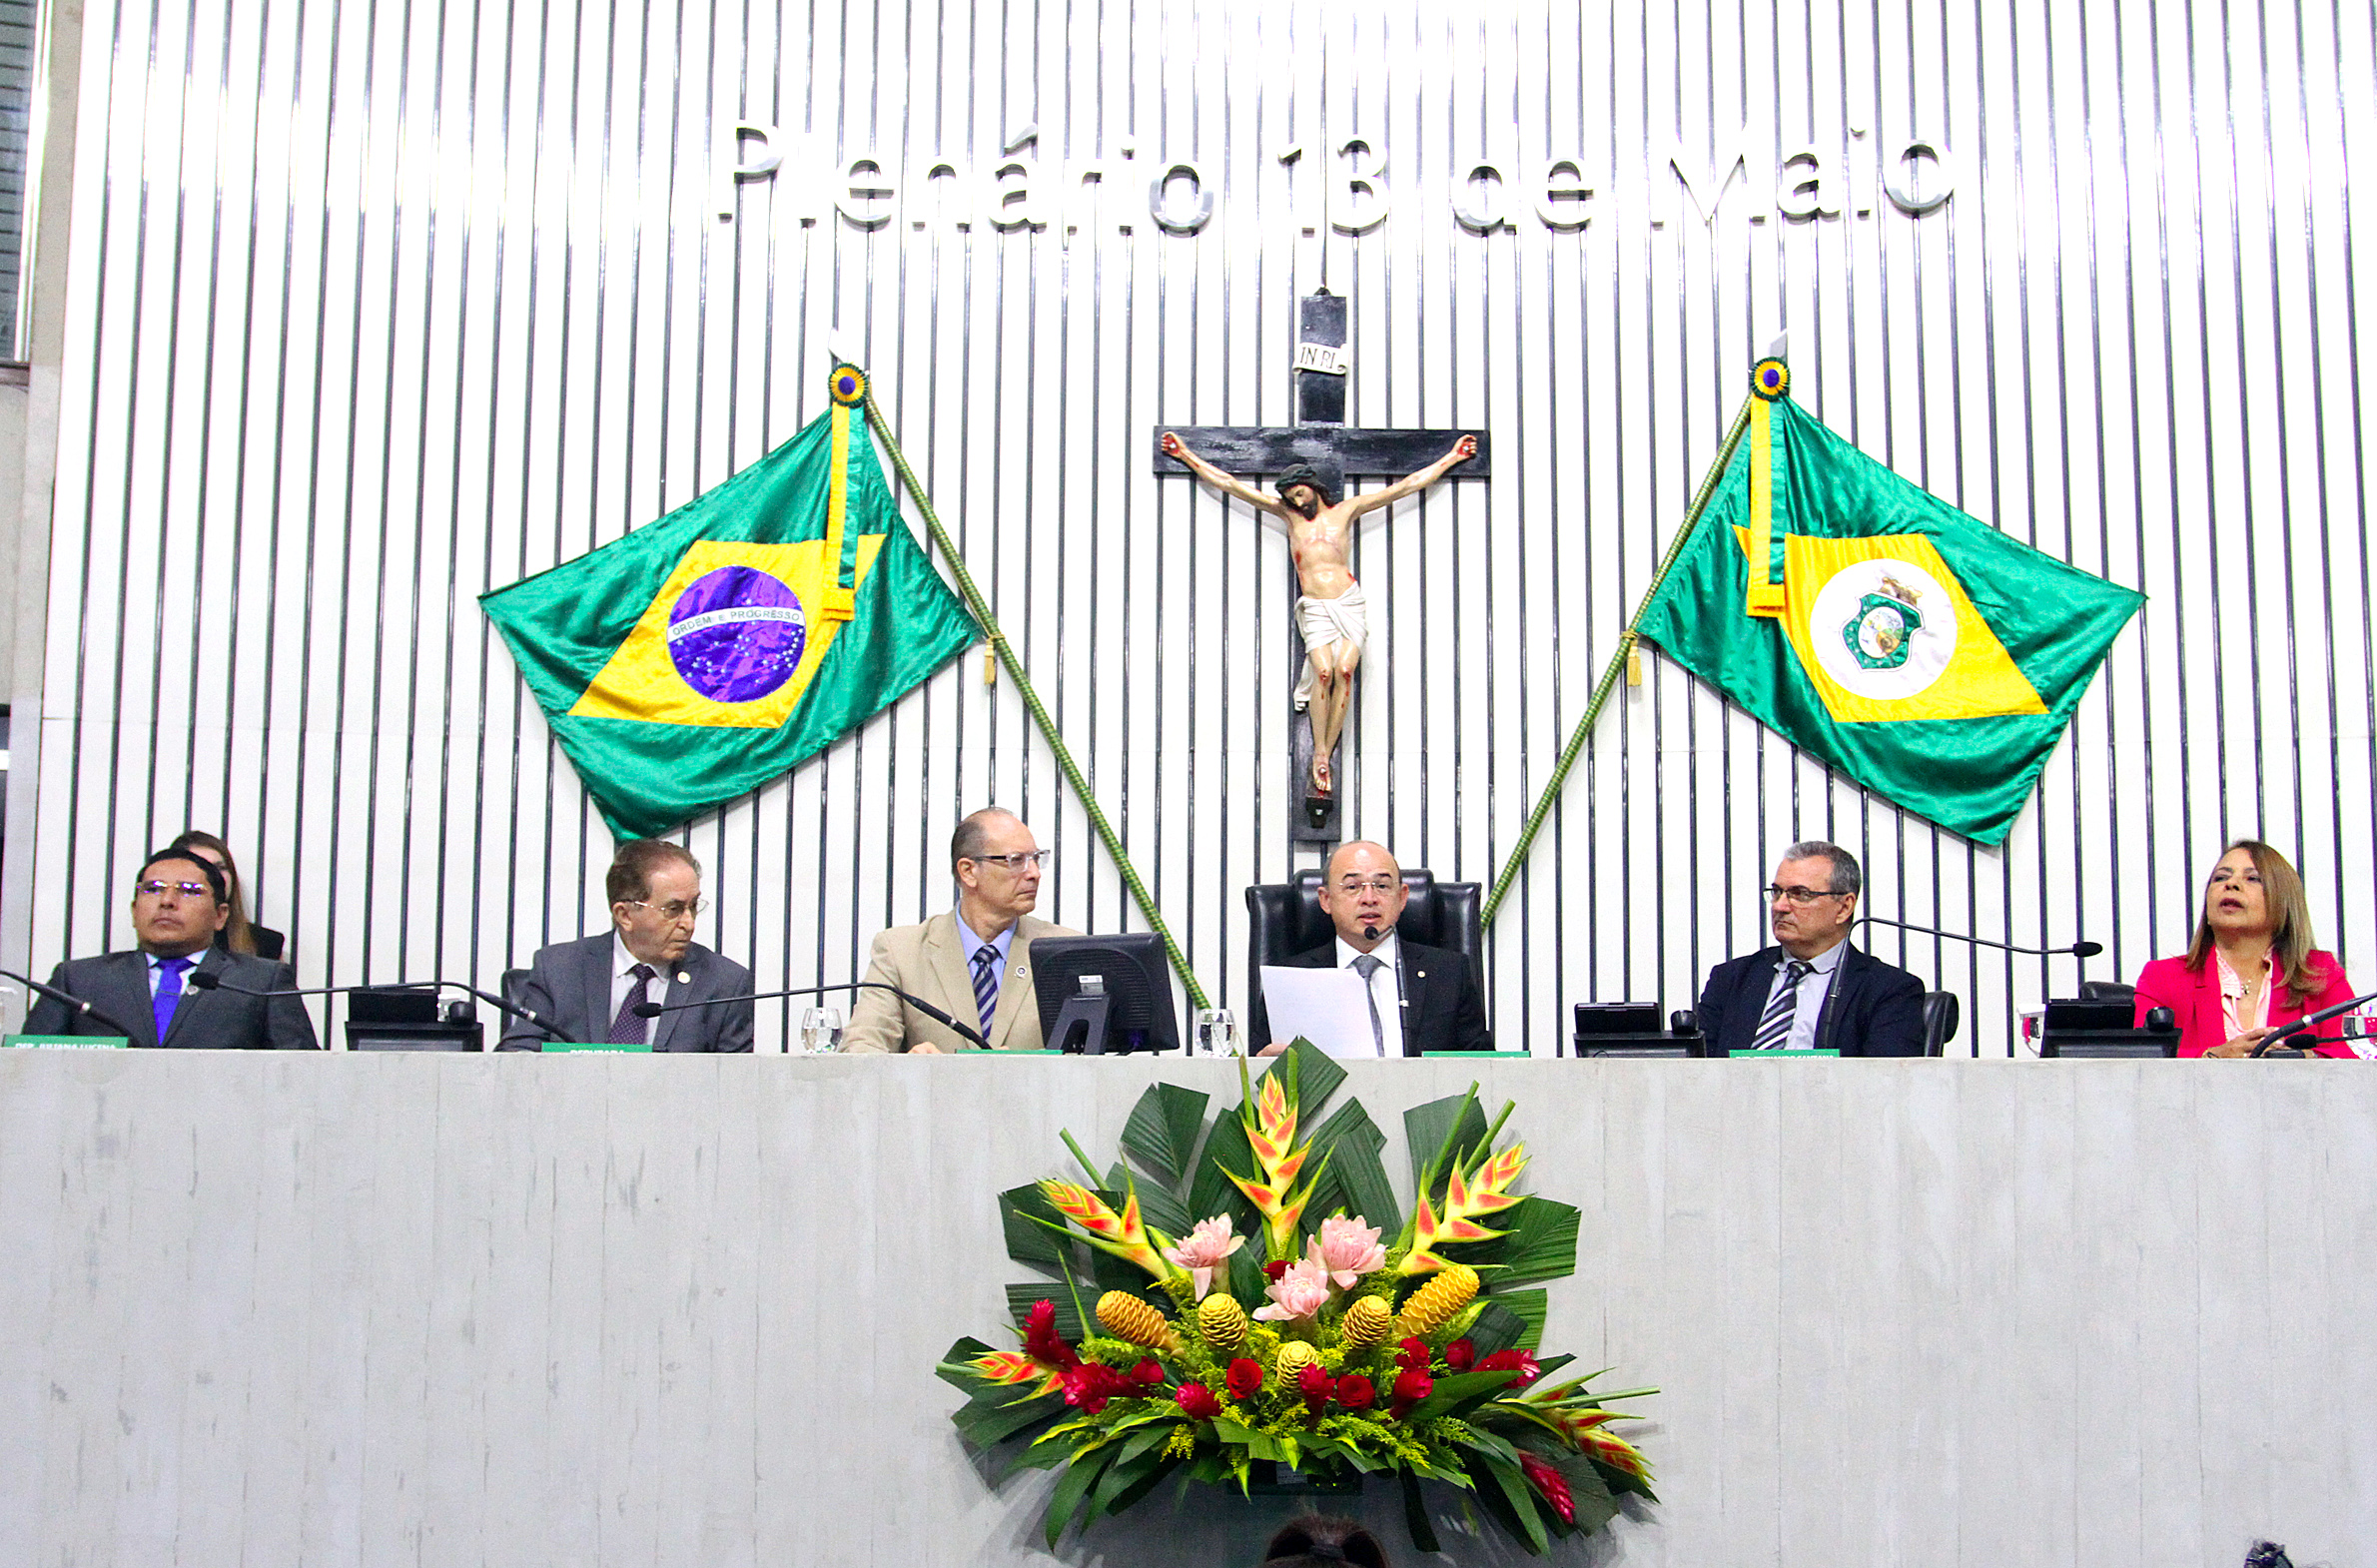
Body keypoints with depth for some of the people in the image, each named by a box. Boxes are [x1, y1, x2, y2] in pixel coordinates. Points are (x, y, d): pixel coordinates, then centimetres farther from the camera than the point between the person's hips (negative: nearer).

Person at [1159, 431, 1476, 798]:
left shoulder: (1346, 510, 14)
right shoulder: (1289, 515, 15)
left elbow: (1406, 486, 18)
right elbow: (1230, 485, 17)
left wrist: (1452, 458, 20)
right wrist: (1187, 456, 17)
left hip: (1350, 602, 0)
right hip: (1315, 608, 0)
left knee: (1344, 670, -18)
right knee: (1323, 672, -21)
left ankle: (1327, 752, -13)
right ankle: (1319, 754, -12)